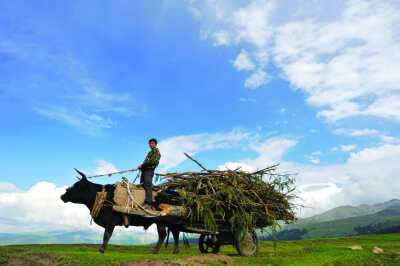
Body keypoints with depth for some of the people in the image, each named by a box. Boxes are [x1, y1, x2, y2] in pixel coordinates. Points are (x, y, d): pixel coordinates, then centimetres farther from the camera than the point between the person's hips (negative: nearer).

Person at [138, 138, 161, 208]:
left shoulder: (156, 151, -4)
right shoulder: (150, 152, 25)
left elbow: (152, 161, -17)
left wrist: (142, 165, -13)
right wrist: (141, 166, 8)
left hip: (149, 170, -10)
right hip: (145, 171, 10)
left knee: (148, 187, -12)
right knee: (142, 186, 9)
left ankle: (148, 203, -12)